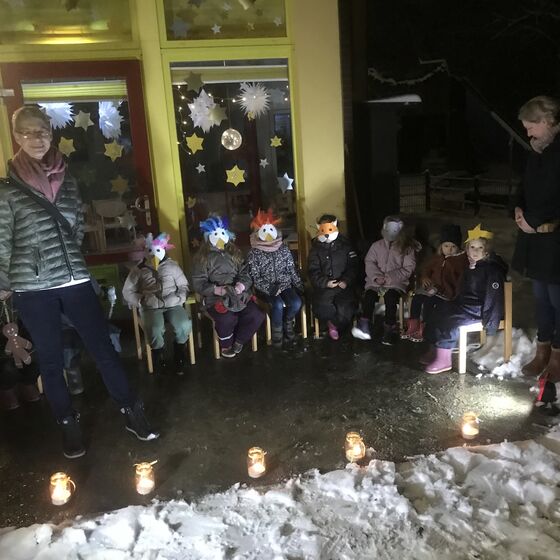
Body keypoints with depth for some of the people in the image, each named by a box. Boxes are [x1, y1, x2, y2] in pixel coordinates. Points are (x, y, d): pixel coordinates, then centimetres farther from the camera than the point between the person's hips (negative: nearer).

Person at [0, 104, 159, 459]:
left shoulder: (66, 180, 7)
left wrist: (63, 253, 8)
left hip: (75, 280, 3)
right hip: (32, 289, -2)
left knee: (103, 348, 4)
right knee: (51, 359, 10)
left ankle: (132, 413, 18)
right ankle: (69, 424, 28)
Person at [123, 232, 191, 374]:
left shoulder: (172, 266, 14)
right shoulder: (139, 270, 12)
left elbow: (184, 286, 14)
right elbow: (127, 292, 10)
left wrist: (178, 299, -6)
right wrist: (142, 301, -6)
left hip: (172, 305, 1)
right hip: (150, 307, -1)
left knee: (185, 325, -29)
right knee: (155, 330, -34)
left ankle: (178, 354, -2)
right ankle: (158, 356, -3)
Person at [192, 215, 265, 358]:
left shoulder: (234, 253, 16)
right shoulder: (202, 257, 2)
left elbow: (245, 273, 11)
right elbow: (198, 283, -5)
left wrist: (242, 284, -12)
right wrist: (216, 289, -20)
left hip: (238, 294, 4)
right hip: (215, 297, -4)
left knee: (257, 315, -19)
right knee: (227, 319, -34)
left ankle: (238, 341, 7)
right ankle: (226, 345, -1)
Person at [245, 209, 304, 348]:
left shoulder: (284, 249, 7)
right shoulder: (253, 254, -5)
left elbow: (292, 270, 10)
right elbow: (255, 278, -9)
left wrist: (300, 286, 1)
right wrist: (270, 288, -22)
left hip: (285, 285, 3)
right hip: (265, 289, -3)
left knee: (296, 303, -25)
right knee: (278, 304, -32)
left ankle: (287, 324, 6)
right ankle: (277, 331, -7)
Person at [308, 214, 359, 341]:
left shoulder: (345, 246, 13)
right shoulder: (315, 249, 12)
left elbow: (353, 267, 8)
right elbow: (313, 271, 3)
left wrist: (346, 281, -13)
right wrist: (325, 282, -16)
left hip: (343, 285, 0)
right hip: (323, 286, 0)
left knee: (345, 308, -28)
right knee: (322, 307, -30)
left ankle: (334, 325, 6)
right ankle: (334, 324, 4)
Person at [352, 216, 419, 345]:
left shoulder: (407, 247, 7)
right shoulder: (376, 245, 17)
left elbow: (408, 269, -1)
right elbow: (369, 262, 7)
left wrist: (390, 277, -14)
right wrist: (376, 276, -13)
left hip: (397, 282, -2)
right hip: (376, 281, 2)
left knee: (390, 296, -34)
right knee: (369, 295, -29)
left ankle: (390, 329, -27)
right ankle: (364, 327, -32)